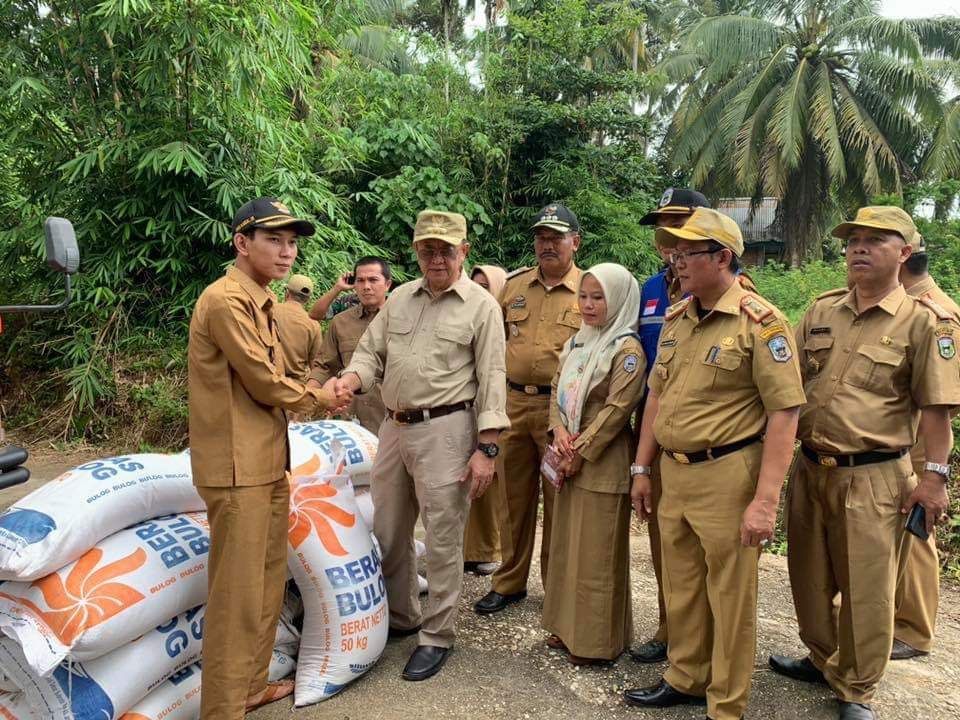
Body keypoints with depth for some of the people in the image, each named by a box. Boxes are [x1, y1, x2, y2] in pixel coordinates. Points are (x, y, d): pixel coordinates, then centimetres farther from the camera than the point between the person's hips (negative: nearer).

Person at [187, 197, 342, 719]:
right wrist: (314, 398, 0)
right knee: (237, 595, -1)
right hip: (238, 469, -10)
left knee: (268, 583, 19)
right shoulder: (227, 300, -17)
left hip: (268, 462, 10)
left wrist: (318, 399, 3)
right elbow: (266, 385, -17)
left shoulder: (260, 301, 16)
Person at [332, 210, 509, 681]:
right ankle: (400, 616, 37)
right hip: (394, 426, 6)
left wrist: (486, 448, -12)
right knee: (387, 532, 15)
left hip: (445, 430, -5)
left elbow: (492, 380, -7)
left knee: (442, 538, 2)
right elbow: (371, 353, 12)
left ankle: (437, 635, 20)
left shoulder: (481, 306, -4)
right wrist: (350, 380, -12)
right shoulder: (399, 298, 11)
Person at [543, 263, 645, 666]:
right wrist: (558, 431, -5)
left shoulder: (627, 350, -12)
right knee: (566, 544, 16)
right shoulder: (576, 343, 12)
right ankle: (569, 626, 31)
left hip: (603, 463, -8)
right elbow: (557, 390, 12)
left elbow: (616, 410, -17)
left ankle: (598, 641, 16)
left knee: (597, 553, 2)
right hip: (569, 459, 8)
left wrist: (580, 452, -15)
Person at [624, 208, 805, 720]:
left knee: (730, 596, 8)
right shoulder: (674, 320, 9)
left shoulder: (761, 323, -12)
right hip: (673, 471, 7)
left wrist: (765, 500, -19)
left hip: (727, 475, -6)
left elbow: (784, 412, -15)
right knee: (681, 588, 19)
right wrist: (642, 469, 14)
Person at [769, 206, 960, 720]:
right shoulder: (821, 311, 6)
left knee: (866, 589, 7)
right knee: (810, 577, 18)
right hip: (810, 470, 5)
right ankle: (822, 660, 41)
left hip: (873, 478, -5)